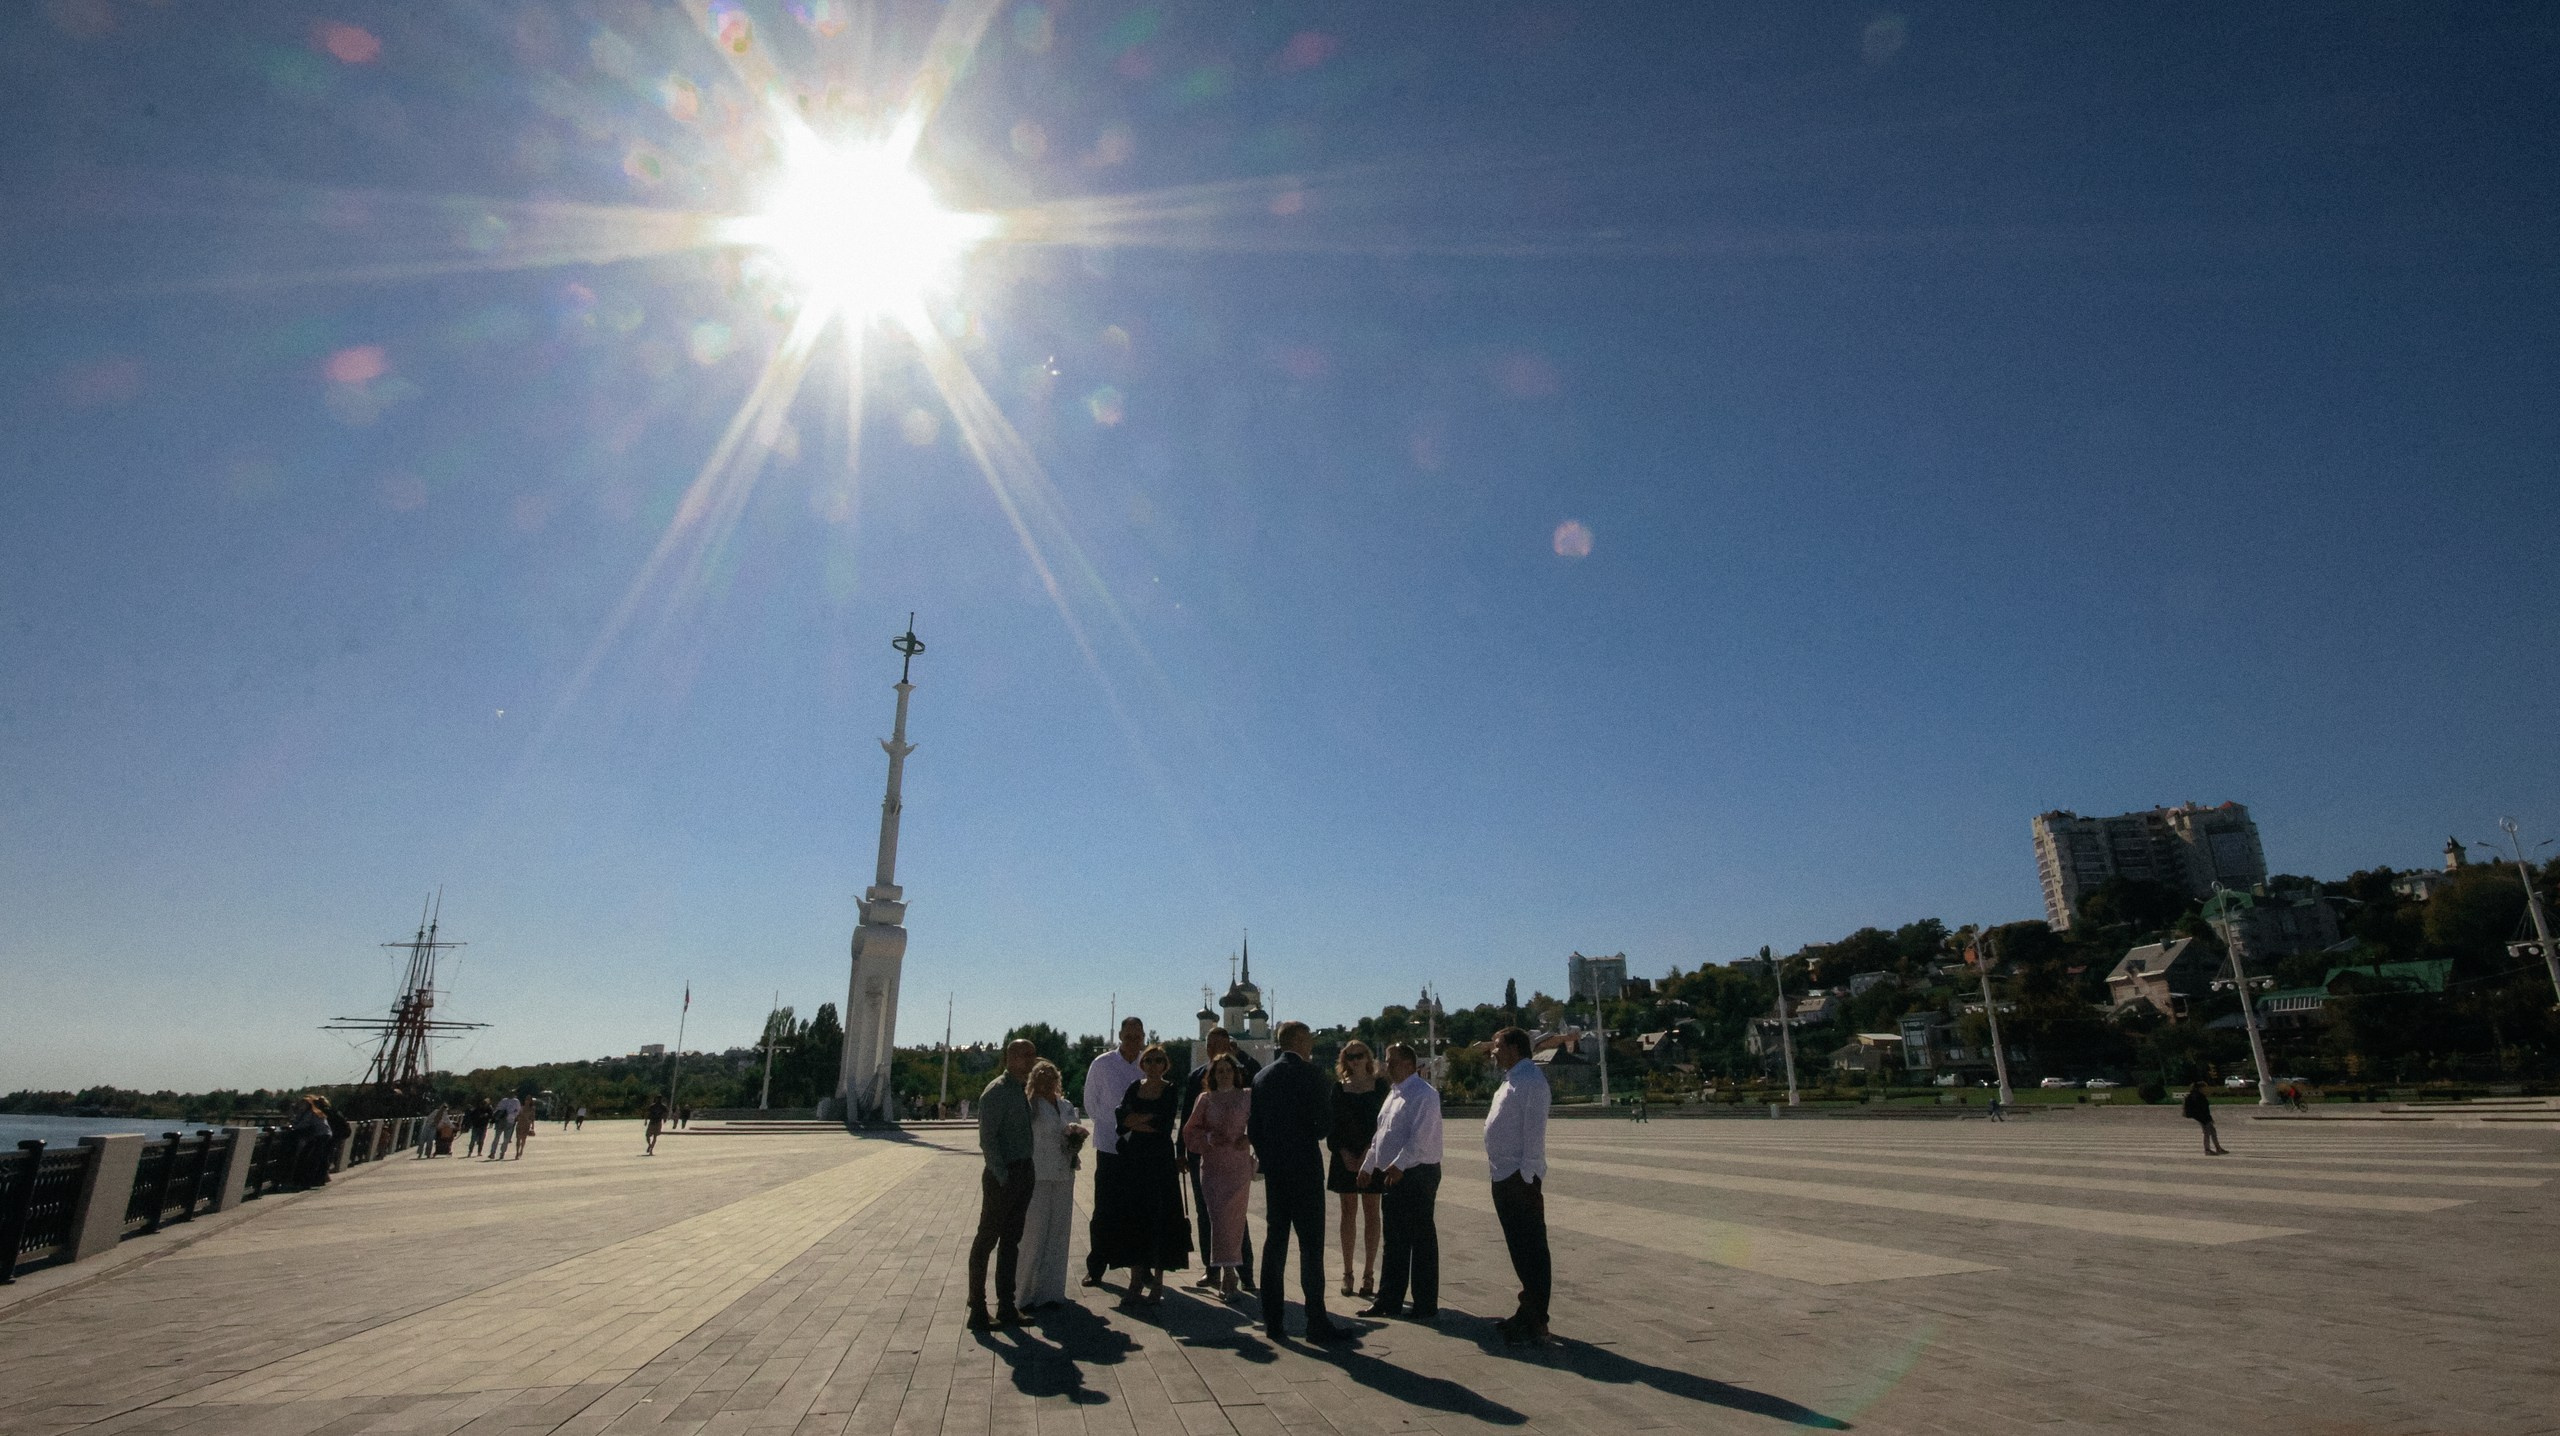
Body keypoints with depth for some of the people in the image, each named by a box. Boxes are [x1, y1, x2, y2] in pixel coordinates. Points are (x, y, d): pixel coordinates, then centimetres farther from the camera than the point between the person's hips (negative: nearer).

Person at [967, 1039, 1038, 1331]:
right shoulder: (996, 1092, -14)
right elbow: (987, 1139, -18)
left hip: (1024, 1173, 8)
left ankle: (1006, 1308, 23)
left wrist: (1025, 1174, 12)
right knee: (987, 1240, 2)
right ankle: (978, 1312, 10)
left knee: (1011, 1241, 14)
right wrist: (1003, 1178, -20)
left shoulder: (1023, 1093, 12)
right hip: (1003, 1175, -8)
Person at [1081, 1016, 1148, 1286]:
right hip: (1110, 1147, -1)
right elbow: (1090, 1102, 5)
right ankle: (1095, 1268, 15)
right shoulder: (1102, 1064, -3)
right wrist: (1111, 1125, 1)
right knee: (1104, 1211, 3)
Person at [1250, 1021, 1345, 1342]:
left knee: (1274, 1242, 11)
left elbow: (1253, 1128, 8)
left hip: (1273, 1171, 6)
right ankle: (1316, 1322, 2)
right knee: (1311, 1245, 0)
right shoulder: (1311, 1075, -11)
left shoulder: (1262, 1077, 6)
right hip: (1305, 1170, -6)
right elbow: (1325, 1125, -13)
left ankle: (1273, 1320, 15)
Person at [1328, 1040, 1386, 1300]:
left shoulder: (1379, 1086, 0)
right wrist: (1343, 1152, -9)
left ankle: (1368, 1273, 10)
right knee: (1349, 1213, 6)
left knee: (1371, 1212, 3)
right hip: (1345, 1156, 1)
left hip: (1372, 1155, -1)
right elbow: (1332, 1123, 2)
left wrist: (1369, 1152, -10)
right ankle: (1347, 1272, 13)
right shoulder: (1339, 1088, 3)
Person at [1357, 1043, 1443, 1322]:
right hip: (1394, 1176, 9)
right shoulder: (1394, 1092, 15)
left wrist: (1398, 1165, -32)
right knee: (1394, 1240, 15)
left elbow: (1419, 1137, -25)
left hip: (1417, 1176, -9)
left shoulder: (1423, 1094, -15)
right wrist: (1368, 1166, 21)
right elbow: (1380, 1134, 21)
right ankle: (1389, 1301, 24)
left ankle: (1425, 1305, 11)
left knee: (1422, 1241, 1)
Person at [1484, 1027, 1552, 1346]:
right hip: (1504, 1176, 10)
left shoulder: (1530, 1081, -15)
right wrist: (1507, 1173, 16)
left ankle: (1535, 1322, 6)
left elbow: (1534, 1130, -20)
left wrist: (1526, 1176, -22)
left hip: (1520, 1178, -10)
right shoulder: (1511, 1080, 15)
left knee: (1531, 1250, -2)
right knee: (1519, 1247, 18)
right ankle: (1528, 1312, 29)